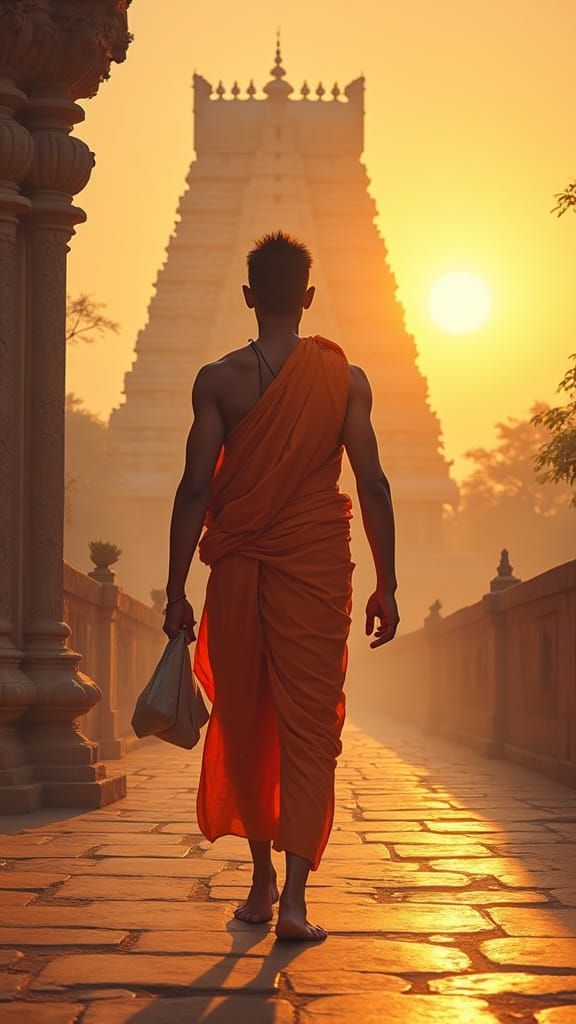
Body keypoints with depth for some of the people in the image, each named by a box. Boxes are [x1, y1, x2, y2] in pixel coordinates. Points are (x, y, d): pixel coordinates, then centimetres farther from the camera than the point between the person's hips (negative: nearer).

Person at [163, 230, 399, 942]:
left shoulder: (218, 380, -1)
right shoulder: (345, 379, 1)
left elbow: (196, 488, -4)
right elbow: (373, 486, -1)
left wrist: (176, 591, 1)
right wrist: (386, 585, 6)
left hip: (238, 568, 1)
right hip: (316, 565, 0)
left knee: (243, 725, 13)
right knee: (310, 727, -1)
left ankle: (261, 881, 22)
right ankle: (293, 897, -12)